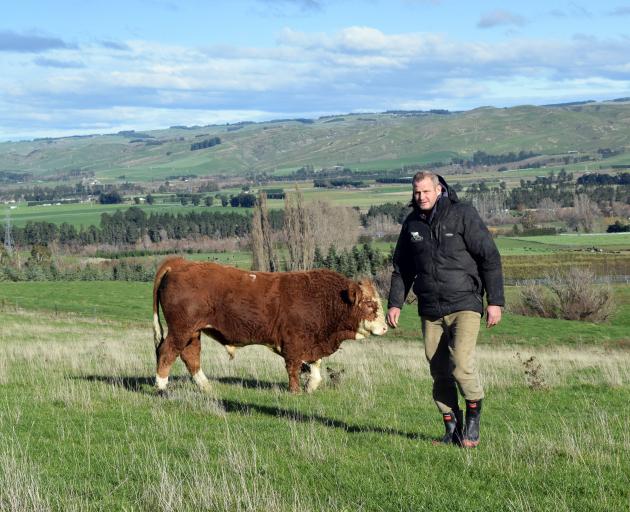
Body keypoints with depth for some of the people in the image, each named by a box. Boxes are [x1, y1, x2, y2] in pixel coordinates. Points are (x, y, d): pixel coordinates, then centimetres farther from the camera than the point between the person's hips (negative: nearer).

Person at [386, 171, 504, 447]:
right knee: (439, 373, 5)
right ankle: (452, 429, 17)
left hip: (464, 304, -5)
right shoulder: (412, 223, 9)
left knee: (462, 365, -19)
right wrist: (395, 303, 11)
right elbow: (402, 268, 20)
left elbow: (490, 258, -5)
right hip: (430, 310, 5)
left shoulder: (463, 215, -6)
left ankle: (474, 417, 4)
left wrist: (495, 301, -8)